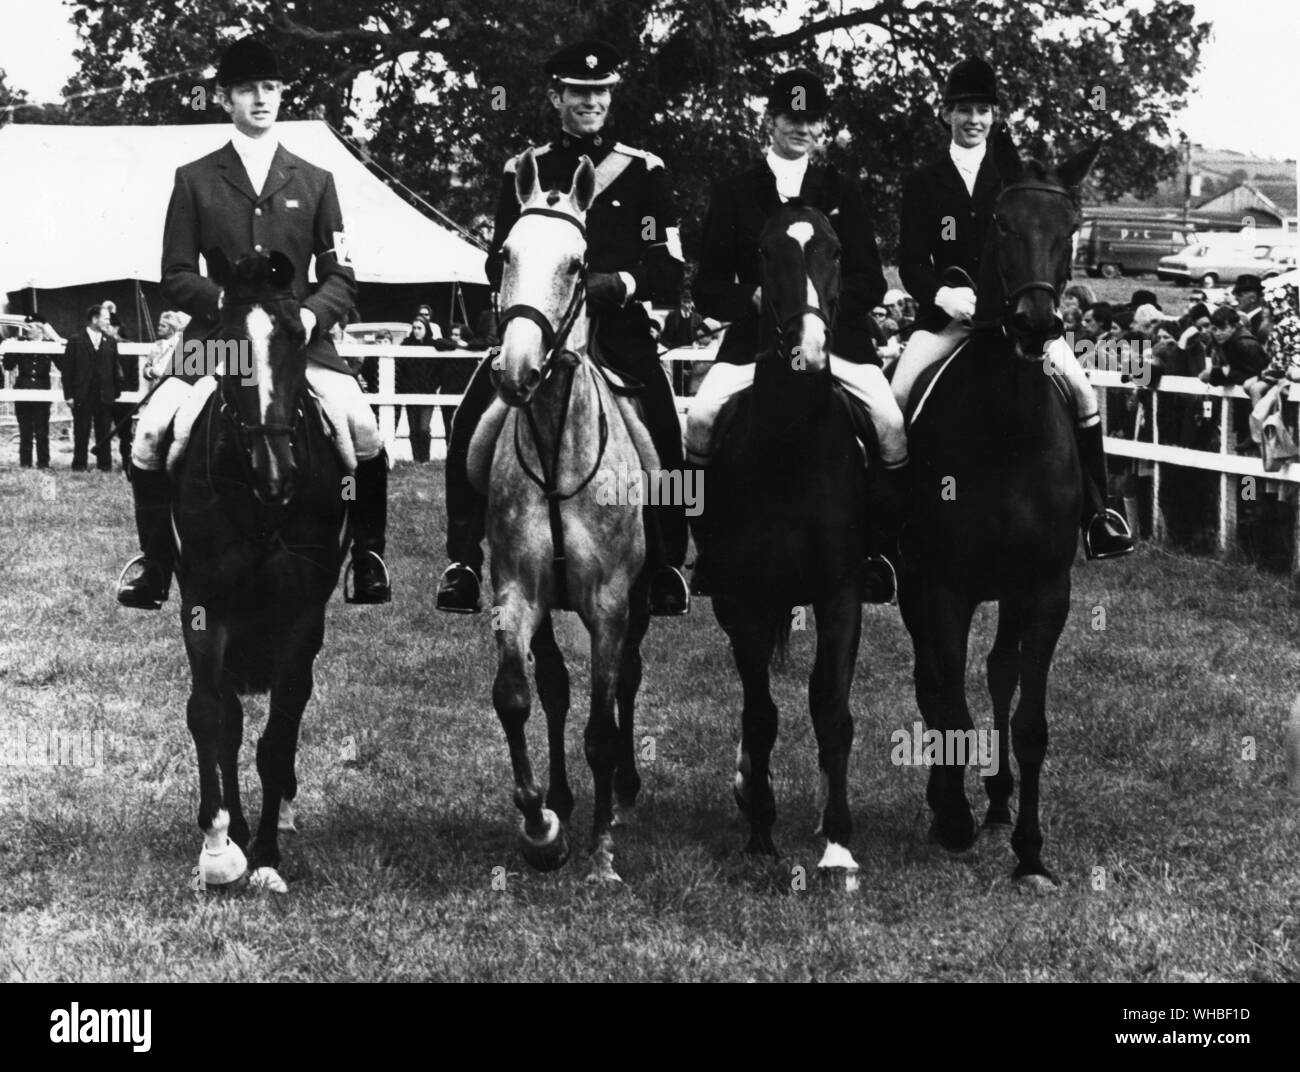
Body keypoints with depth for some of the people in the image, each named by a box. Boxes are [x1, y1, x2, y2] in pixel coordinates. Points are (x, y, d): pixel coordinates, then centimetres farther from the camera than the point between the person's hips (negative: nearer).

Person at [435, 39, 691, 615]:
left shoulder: (643, 170, 6)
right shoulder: (524, 170, 11)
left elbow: (669, 271, 2)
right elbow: (498, 262, 11)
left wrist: (618, 283, -17)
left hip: (619, 327, -1)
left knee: (662, 433, -20)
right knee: (471, 425, -18)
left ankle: (666, 568, -4)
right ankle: (462, 562, -8)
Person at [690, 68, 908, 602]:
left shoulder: (843, 191, 14)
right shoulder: (734, 193, 11)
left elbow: (871, 282, 8)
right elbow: (708, 289, 8)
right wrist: (755, 296, -13)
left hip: (838, 334, 0)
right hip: (754, 335, 0)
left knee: (892, 423, -22)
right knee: (701, 418, -24)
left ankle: (881, 549, -7)